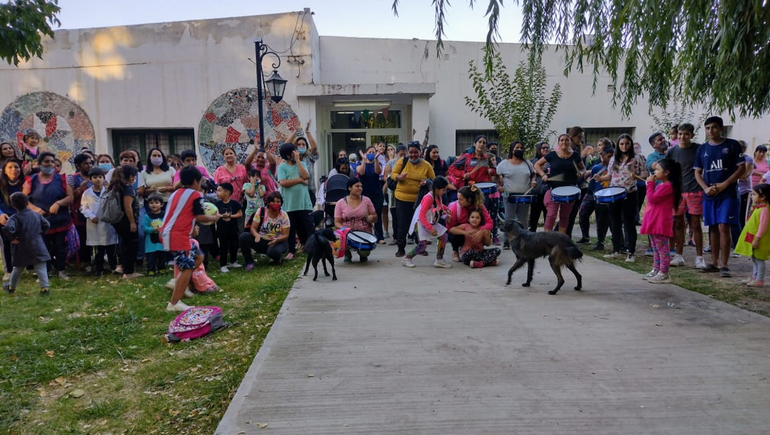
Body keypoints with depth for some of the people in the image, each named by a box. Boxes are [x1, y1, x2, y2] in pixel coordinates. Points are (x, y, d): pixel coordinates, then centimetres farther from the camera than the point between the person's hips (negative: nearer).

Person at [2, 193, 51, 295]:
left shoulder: (15, 218, -13)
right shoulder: (36, 215, 0)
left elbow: (7, 228, -29)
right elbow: (47, 225, 7)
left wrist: (12, 238, -14)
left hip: (22, 249, -1)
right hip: (38, 247, 1)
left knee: (18, 269, 17)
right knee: (41, 268, 0)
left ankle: (11, 287, 37)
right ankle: (45, 288, -8)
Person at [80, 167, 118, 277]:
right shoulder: (87, 193, 2)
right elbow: (83, 207, 5)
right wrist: (91, 216, -10)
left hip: (108, 223, 0)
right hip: (94, 224, 1)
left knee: (111, 247, 6)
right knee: (98, 248, 6)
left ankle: (114, 266, 19)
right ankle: (99, 269, 16)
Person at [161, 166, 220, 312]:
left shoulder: (176, 193, 19)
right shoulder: (196, 195, -5)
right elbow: (199, 217, -9)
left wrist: (193, 227, 29)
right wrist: (214, 218, 7)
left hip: (167, 233, 9)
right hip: (178, 236, -9)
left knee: (198, 256, 19)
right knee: (187, 268, -5)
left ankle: (177, 282, 12)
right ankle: (174, 304, -5)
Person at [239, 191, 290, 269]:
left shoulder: (284, 215, -9)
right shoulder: (261, 211, -6)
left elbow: (286, 235, -9)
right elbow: (253, 228, -7)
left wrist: (276, 240, -30)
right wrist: (257, 235, -30)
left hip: (278, 242, -2)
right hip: (261, 241, 2)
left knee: (272, 251, -38)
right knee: (243, 236, -23)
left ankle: (276, 259, 2)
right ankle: (249, 262, -7)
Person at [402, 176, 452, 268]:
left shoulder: (438, 196, -1)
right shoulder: (428, 198, -28)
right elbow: (421, 216, -28)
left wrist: (446, 208, 1)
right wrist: (430, 229, -28)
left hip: (433, 223, 8)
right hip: (423, 223, -8)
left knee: (444, 236, -2)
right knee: (423, 244, -10)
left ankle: (439, 260, 7)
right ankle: (407, 258, 10)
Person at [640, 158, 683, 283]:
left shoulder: (667, 186, -15)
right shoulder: (661, 185, 18)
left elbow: (652, 198, -18)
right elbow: (653, 198, 22)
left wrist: (650, 183, -11)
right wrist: (651, 184, 13)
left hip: (660, 223, -11)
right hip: (654, 221, 11)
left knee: (662, 248, -6)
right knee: (656, 248, 17)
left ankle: (664, 274, -3)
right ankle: (656, 270, 25)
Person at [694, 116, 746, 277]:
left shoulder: (732, 145, 0)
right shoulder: (702, 148, 10)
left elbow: (741, 168, -2)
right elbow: (697, 172, 11)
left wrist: (724, 184, -13)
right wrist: (706, 188, -6)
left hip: (728, 194, -4)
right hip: (709, 195, 4)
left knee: (723, 227, -10)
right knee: (713, 228, 9)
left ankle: (724, 265, -6)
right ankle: (714, 263, 17)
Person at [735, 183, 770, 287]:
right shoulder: (756, 207, 12)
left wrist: (757, 239, -24)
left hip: (759, 240, -10)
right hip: (752, 238, 10)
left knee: (759, 259, -3)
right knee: (754, 259, 17)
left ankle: (760, 280, 4)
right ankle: (754, 277, 27)